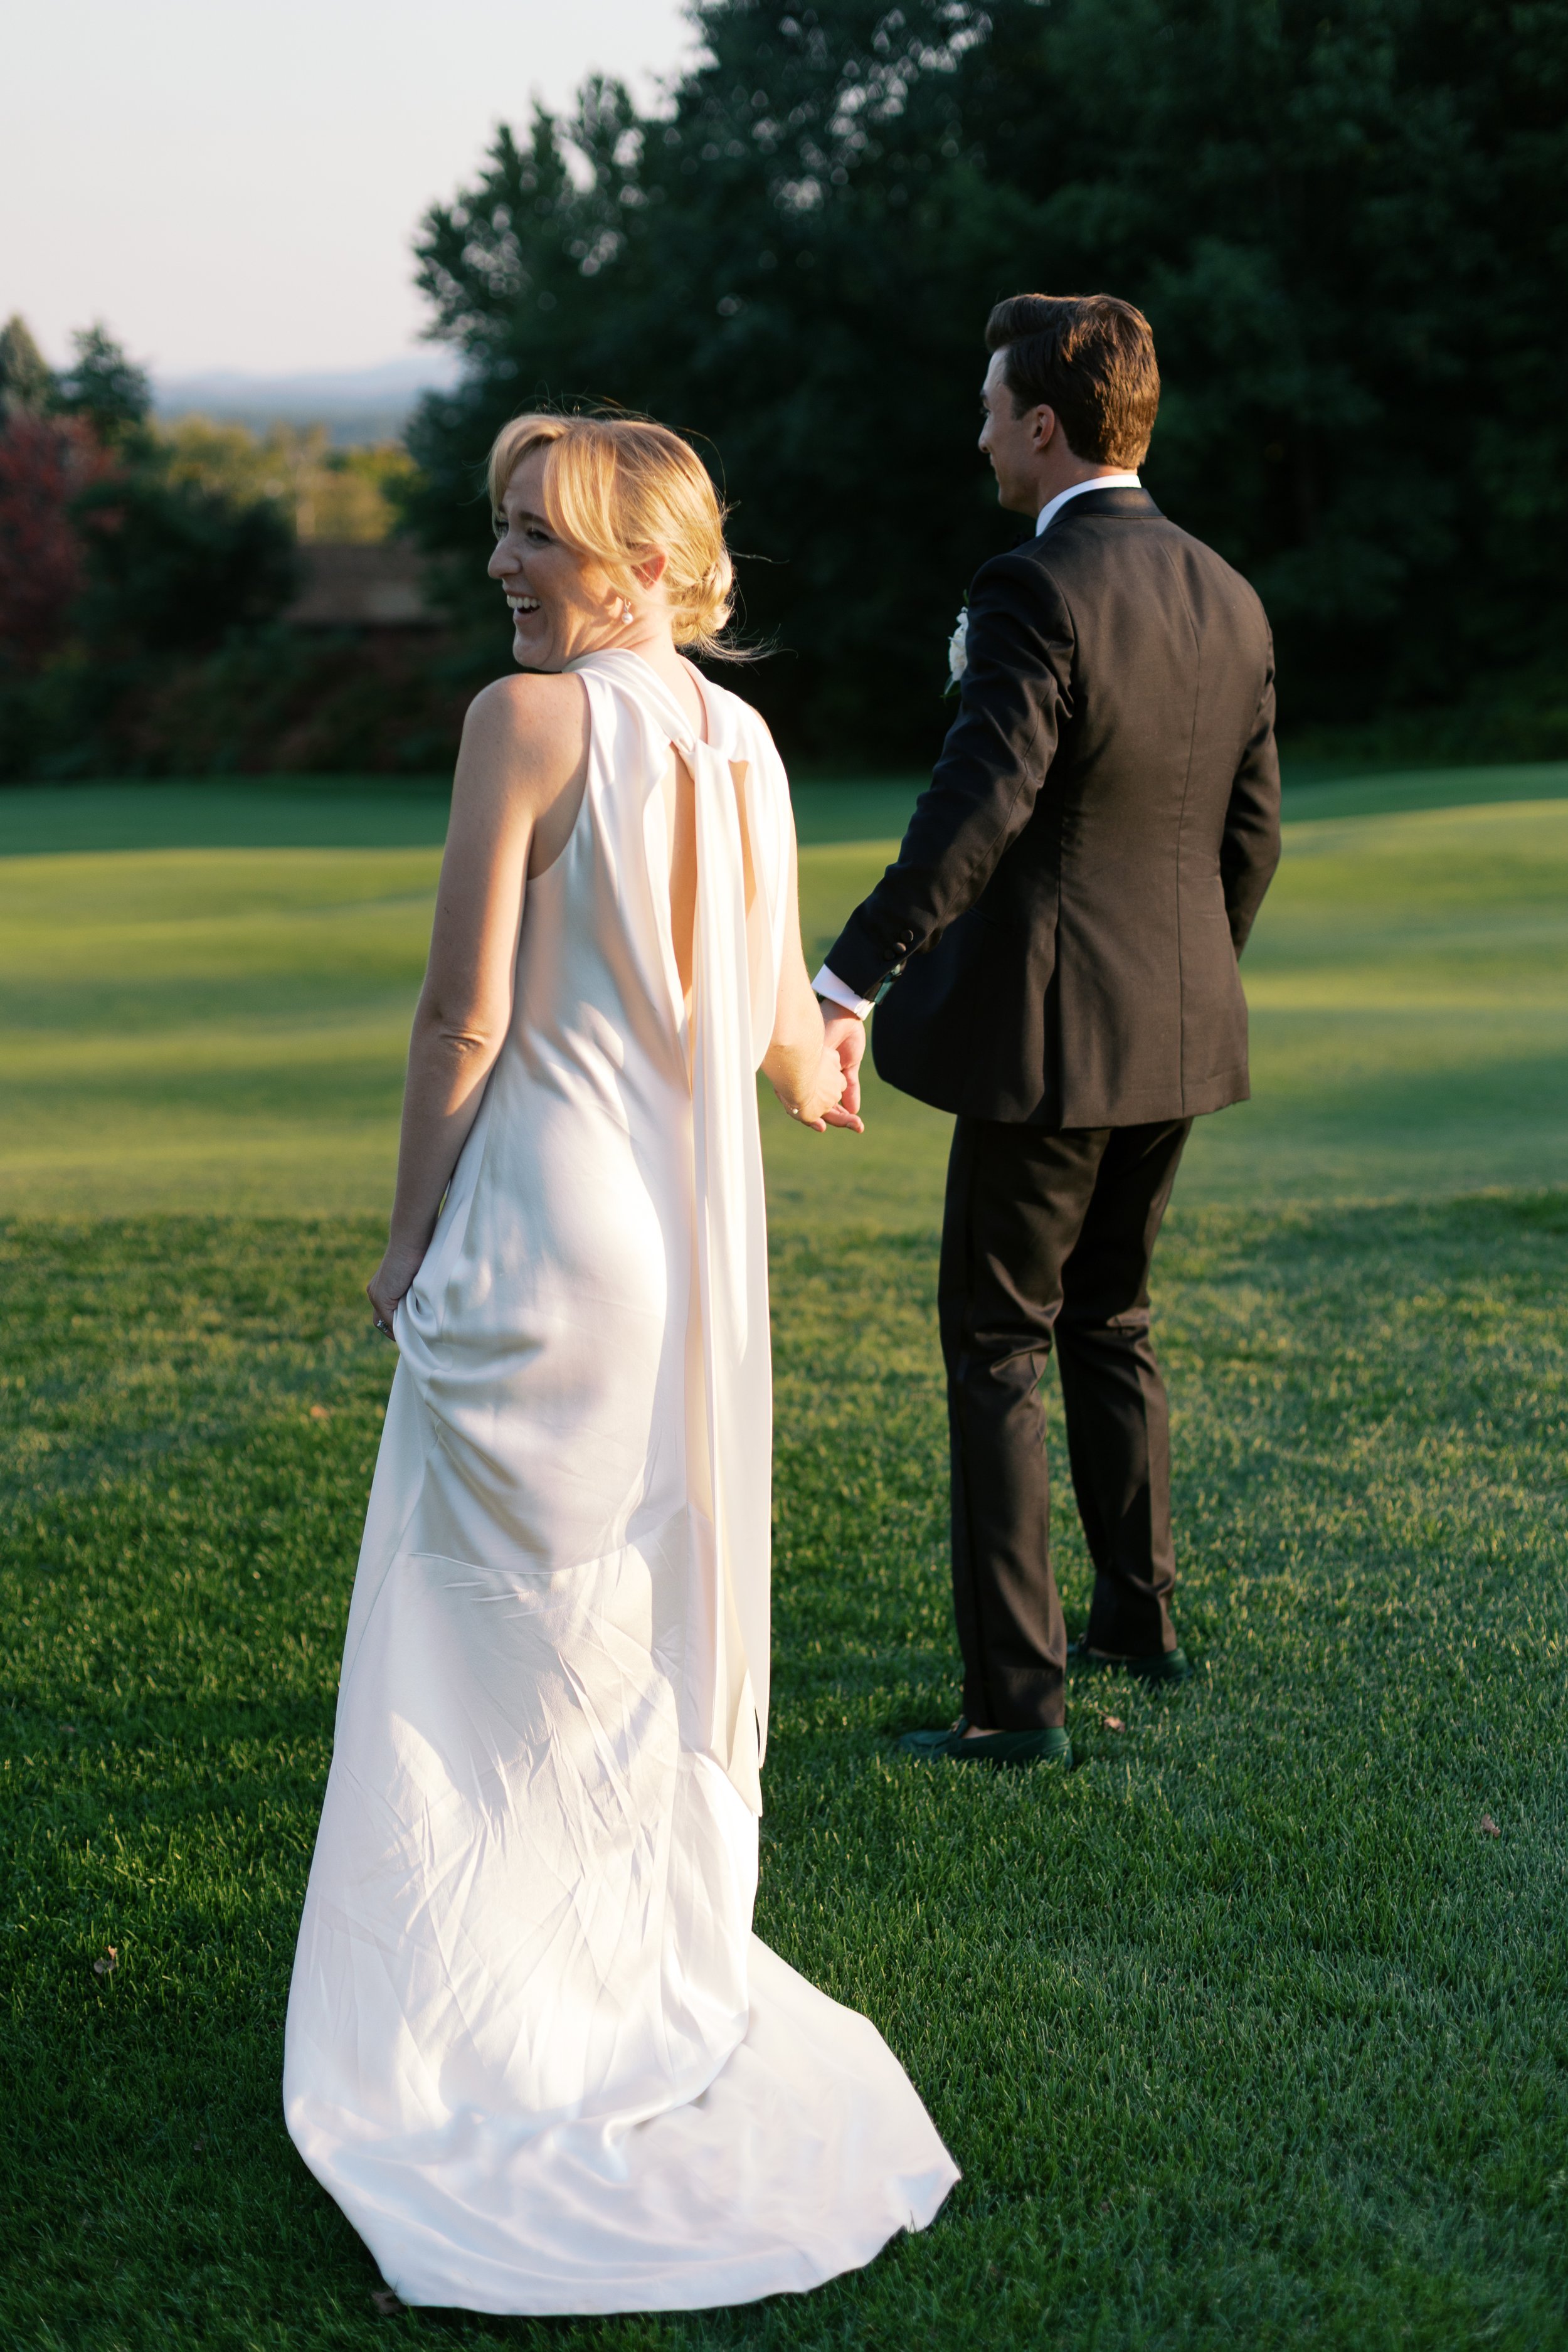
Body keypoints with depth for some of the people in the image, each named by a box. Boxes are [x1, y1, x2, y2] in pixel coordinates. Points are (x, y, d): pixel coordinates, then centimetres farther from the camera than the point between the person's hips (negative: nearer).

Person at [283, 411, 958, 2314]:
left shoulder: (527, 720, -14)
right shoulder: (744, 744, 6)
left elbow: (465, 1016, -15)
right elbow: (775, 1021, 12)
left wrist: (409, 1235, -4)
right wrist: (810, 1082, 36)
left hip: (544, 1210, -7)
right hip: (700, 1222, 7)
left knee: (507, 1621, 4)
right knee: (674, 1596, 17)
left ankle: (498, 2035, 12)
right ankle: (671, 1988, 29)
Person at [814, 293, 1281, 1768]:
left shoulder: (1037, 589, -16)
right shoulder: (1228, 600, 8)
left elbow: (977, 802, -28)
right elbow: (1251, 838, 12)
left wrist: (850, 980, -30)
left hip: (1047, 1035, -8)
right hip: (1178, 1034, 8)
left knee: (994, 1354, 1)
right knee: (1108, 1324, 23)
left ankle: (1016, 1695, 4)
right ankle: (1138, 1618, 35)